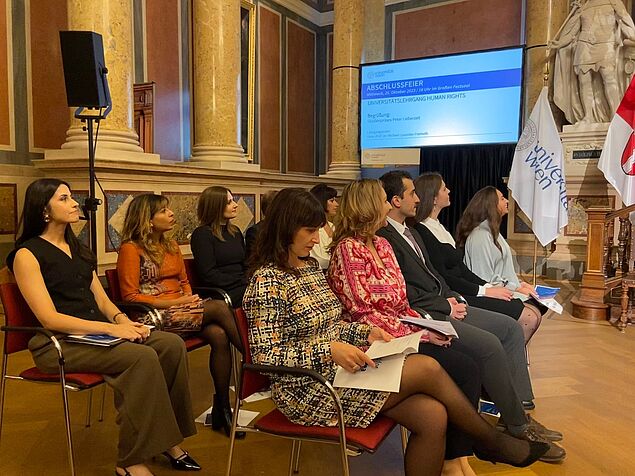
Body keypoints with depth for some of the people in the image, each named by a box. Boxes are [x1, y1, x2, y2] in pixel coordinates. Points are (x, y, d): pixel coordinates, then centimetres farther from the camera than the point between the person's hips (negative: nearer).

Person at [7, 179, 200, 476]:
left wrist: (122, 319, -8)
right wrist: (111, 328, -22)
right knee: (142, 357, -31)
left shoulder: (77, 247, 18)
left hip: (97, 332, 7)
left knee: (171, 345, -16)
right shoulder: (27, 254, -5)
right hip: (57, 343, -7)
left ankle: (167, 440, -7)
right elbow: (49, 318, -15)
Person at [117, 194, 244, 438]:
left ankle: (223, 407, -16)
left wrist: (189, 298, -1)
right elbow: (131, 297, -8)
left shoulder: (171, 245, 18)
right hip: (154, 314, -6)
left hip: (181, 308, 6)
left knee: (219, 335, -25)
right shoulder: (131, 249, -3)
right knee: (219, 307, -26)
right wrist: (172, 303, -16)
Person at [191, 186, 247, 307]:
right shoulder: (201, 234, -2)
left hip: (243, 287, 7)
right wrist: (242, 282, -13)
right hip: (224, 292, -7)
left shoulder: (235, 231, 21)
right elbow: (208, 275, -10)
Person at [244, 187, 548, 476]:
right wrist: (329, 350, -25)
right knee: (428, 368, -15)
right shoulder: (268, 280, -14)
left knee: (433, 415, -13)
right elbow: (265, 356, -18)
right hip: (309, 390, -8)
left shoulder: (310, 266, 11)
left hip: (336, 371, 8)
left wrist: (364, 333, 2)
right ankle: (491, 441, 9)